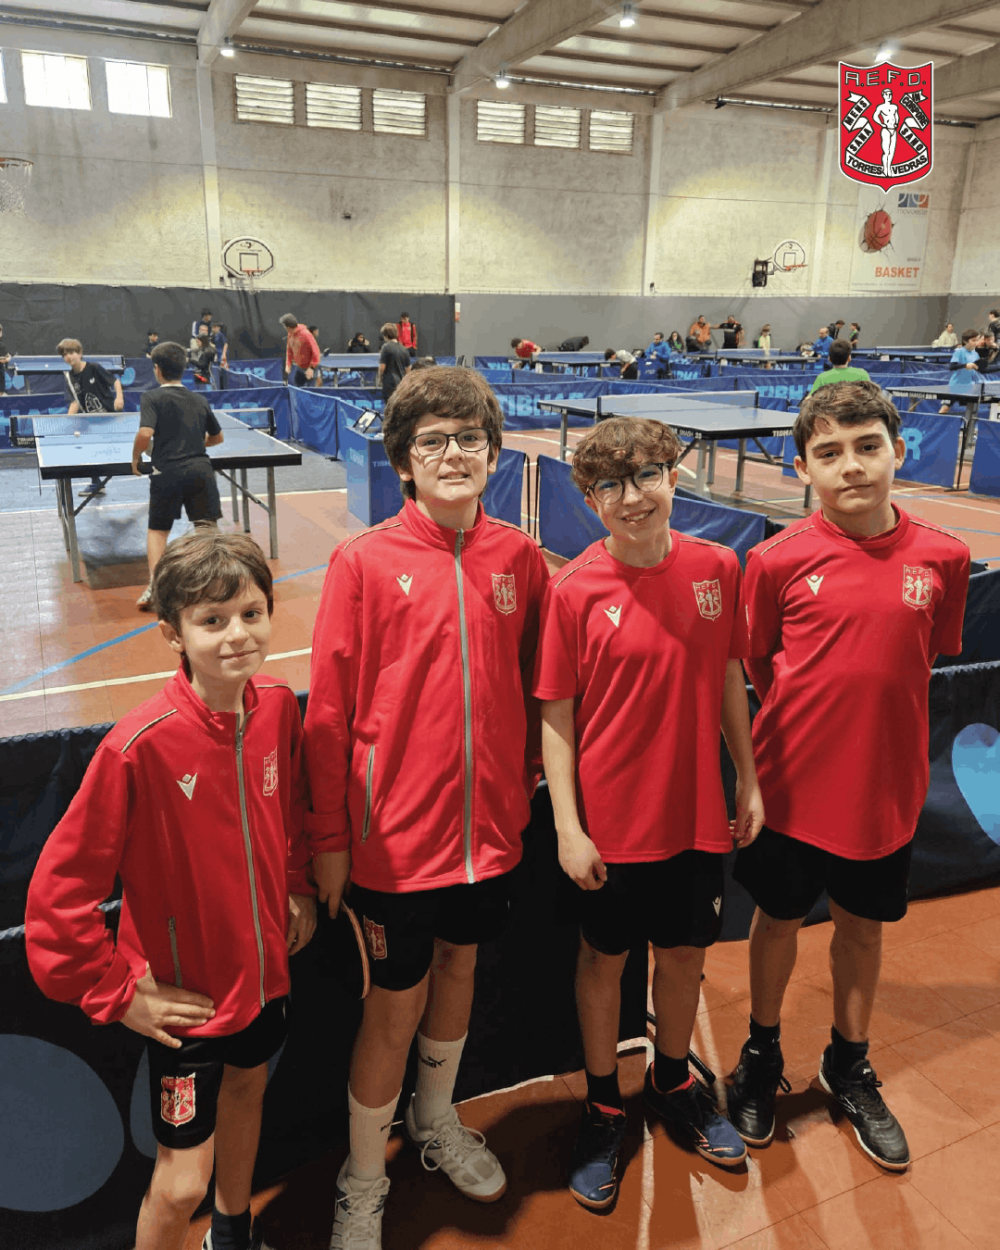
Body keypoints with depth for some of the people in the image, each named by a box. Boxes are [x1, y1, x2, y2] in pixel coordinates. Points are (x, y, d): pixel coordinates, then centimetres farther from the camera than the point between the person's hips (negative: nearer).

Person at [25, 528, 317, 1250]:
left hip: (265, 968, 6)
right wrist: (118, 993, -15)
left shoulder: (279, 707, -11)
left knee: (247, 1087, 28)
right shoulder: (141, 744, -28)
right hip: (186, 996, -6)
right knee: (182, 1181, 6)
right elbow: (60, 888, -21)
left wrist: (298, 887, 7)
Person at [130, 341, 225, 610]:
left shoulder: (152, 397, -1)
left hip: (167, 472, -2)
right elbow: (217, 437, 24)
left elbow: (145, 433, -15)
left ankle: (154, 585, 0)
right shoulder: (200, 400, 14)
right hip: (201, 468, 3)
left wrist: (136, 458, 1)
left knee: (157, 529, 11)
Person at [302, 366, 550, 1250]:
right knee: (395, 1003, 9)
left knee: (459, 965, 23)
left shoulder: (519, 557, -3)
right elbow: (329, 708, -10)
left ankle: (437, 1122, 50)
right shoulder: (363, 562, -13)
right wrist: (329, 837, -6)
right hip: (395, 832, -4)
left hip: (488, 824, 4)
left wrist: (525, 780, 10)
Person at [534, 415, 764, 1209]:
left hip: (698, 812, 3)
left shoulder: (717, 567, -5)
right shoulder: (576, 589, -15)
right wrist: (568, 828, -13)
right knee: (605, 959, 16)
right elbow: (556, 716, -11)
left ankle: (674, 1084, 47)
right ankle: (603, 1109, 39)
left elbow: (728, 677, 5)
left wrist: (749, 781, 8)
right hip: (612, 821, -3)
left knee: (686, 953, 20)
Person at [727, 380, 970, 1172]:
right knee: (779, 921, 16)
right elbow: (755, 664, 0)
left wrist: (870, 708, 0)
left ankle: (849, 1067, 44)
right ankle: (762, 1056, 41)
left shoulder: (942, 558, -7)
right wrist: (812, 710, -1)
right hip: (792, 784, -2)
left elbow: (925, 657, 7)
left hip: (886, 787, 2)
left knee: (864, 927, 19)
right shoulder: (779, 560, -13)